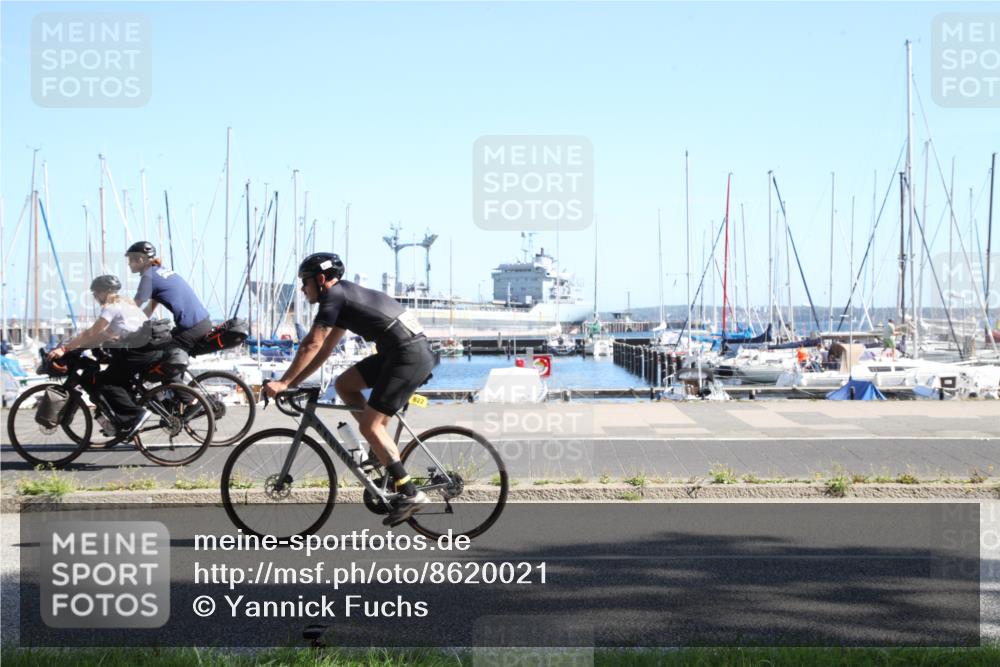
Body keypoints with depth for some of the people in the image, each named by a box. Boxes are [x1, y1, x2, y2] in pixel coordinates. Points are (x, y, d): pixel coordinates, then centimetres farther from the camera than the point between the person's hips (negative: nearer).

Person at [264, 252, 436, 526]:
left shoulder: (333, 296, -5)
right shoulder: (345, 296, 23)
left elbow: (312, 345, -11)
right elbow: (325, 349, 25)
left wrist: (283, 382, -6)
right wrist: (294, 382, 22)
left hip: (409, 355, -9)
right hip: (399, 352, 9)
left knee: (369, 424, -9)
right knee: (344, 385, 14)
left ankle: (410, 494, -10)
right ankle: (383, 452, 13)